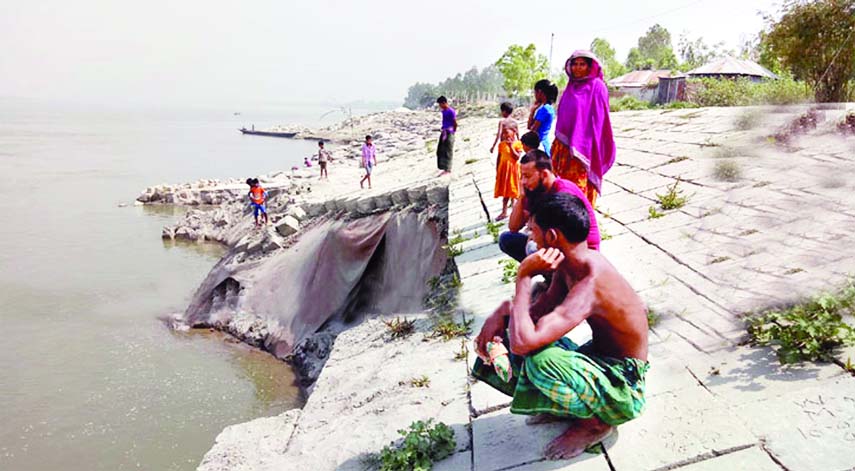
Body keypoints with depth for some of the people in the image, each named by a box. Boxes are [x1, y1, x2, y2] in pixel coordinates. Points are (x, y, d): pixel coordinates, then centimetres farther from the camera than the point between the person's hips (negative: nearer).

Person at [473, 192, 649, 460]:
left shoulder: (590, 286, -35)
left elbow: (522, 342, -43)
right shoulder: (572, 263, -5)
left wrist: (524, 277, -32)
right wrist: (501, 313, -17)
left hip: (623, 387, -8)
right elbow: (539, 312, 3)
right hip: (596, 358, 8)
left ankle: (596, 422, -7)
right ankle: (571, 405, 10)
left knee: (540, 359, -38)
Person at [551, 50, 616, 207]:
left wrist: (580, 147, -19)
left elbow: (598, 120, -11)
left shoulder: (596, 86, -6)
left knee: (580, 189, -6)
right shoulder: (571, 86, 15)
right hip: (564, 145, 7)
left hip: (583, 147, -7)